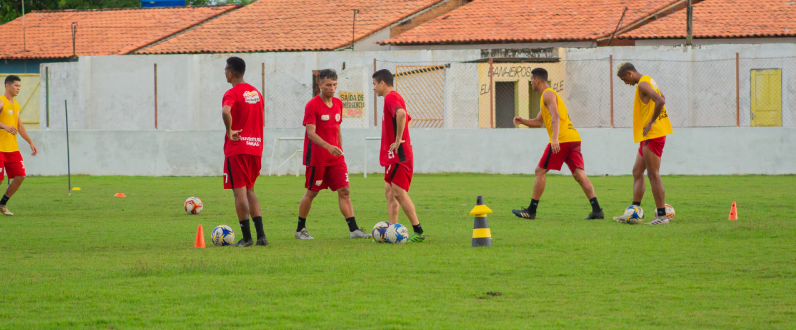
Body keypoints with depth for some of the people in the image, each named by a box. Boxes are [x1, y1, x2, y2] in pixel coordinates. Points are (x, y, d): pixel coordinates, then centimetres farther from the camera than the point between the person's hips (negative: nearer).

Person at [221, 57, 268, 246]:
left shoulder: (232, 94, -10)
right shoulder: (256, 93, 14)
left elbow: (226, 111, -32)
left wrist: (230, 131, -18)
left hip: (236, 148, -7)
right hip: (255, 148, 7)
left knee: (240, 192, -2)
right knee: (250, 191, 16)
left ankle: (247, 238, -4)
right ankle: (261, 235, 7)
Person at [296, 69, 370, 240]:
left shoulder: (338, 104, 10)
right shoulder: (312, 105, -11)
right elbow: (311, 133, -19)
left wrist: (340, 152, 15)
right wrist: (328, 146, -33)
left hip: (335, 158, 6)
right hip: (316, 158, -6)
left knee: (344, 190, -3)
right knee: (311, 192, 2)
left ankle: (353, 229, -6)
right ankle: (300, 230, 15)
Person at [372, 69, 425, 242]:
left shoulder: (391, 98, -14)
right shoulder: (394, 97, 18)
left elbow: (401, 114, -35)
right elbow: (407, 118, 34)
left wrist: (398, 140, -27)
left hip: (398, 155, -11)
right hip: (393, 156, 11)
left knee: (399, 192, -11)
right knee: (389, 192, 10)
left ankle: (418, 232, -10)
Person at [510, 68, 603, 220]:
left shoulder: (548, 94, -3)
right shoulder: (549, 94, 29)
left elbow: (555, 116, -18)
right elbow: (538, 122, 34)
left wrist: (555, 138, -29)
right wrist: (522, 121, 19)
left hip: (562, 139, -9)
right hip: (574, 138, 9)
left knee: (540, 171, 0)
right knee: (579, 174, 0)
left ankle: (531, 210, 3)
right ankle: (597, 210, -12)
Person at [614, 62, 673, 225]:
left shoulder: (643, 84, -15)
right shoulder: (649, 80, 16)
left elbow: (660, 101, -29)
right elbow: (661, 98, 32)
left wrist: (651, 122, -20)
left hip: (652, 134, -11)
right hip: (648, 137, 11)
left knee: (653, 174, -8)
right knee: (637, 172, 11)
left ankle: (662, 216, -7)